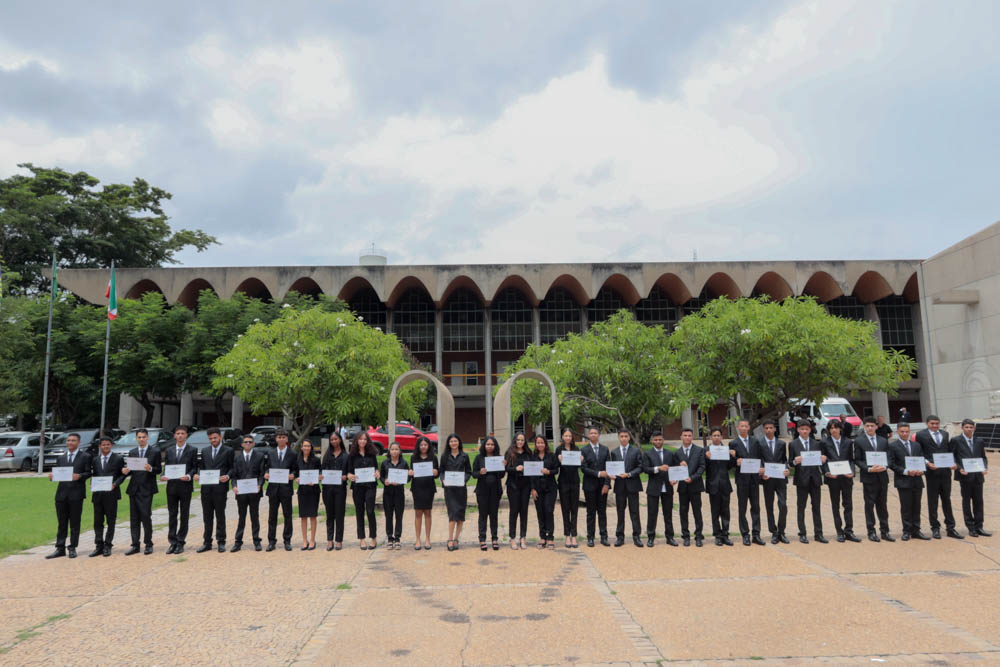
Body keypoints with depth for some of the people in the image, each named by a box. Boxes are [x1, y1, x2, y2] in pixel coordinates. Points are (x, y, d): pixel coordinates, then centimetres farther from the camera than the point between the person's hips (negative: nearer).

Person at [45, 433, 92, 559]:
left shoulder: (85, 457, 4)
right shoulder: (61, 458, 17)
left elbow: (88, 473, -2)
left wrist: (80, 476, -21)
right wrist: (52, 476, -8)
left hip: (76, 493, -4)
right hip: (62, 492, 4)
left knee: (75, 522, 2)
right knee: (62, 523, 7)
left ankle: (72, 548, 8)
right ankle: (60, 548, 12)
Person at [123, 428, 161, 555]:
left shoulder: (155, 452, 2)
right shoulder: (132, 452, 14)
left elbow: (159, 469, -1)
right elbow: (129, 470, 15)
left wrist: (151, 469, -21)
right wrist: (126, 471, -8)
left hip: (147, 489, -4)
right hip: (133, 488, 4)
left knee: (146, 516, -8)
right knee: (134, 518, 6)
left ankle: (148, 544, 3)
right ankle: (135, 545, 13)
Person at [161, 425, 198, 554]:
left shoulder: (192, 450, 2)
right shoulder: (169, 450, 12)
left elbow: (195, 467, 0)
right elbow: (166, 467, 13)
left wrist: (189, 476, -18)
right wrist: (163, 476, -7)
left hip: (185, 486, -3)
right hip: (171, 486, 3)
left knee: (184, 515, 2)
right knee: (172, 515, 6)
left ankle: (180, 543, 9)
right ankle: (173, 542, 12)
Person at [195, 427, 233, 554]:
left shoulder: (228, 451, 2)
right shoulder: (204, 451, 15)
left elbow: (232, 467, 0)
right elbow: (201, 466, 16)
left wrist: (227, 476, -17)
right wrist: (198, 474, -4)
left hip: (220, 487, -4)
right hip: (206, 487, 4)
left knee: (220, 516, 3)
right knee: (207, 517, 10)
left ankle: (221, 542, 10)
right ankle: (207, 542, 17)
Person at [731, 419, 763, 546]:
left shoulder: (755, 441, 10)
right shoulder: (733, 443, 0)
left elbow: (760, 458, 11)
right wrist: (737, 462, -20)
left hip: (754, 478, 3)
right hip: (742, 478, -3)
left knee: (755, 507, 6)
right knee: (742, 508, 3)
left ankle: (756, 534, 12)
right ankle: (745, 535, 10)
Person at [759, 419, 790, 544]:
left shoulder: (781, 443, 10)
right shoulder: (759, 444, 1)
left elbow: (784, 459, 12)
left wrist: (786, 469, -7)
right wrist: (761, 473, -14)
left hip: (781, 479, 1)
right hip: (767, 479, -1)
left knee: (783, 505, -5)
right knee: (769, 507, 5)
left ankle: (781, 532, 9)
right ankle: (774, 533, 16)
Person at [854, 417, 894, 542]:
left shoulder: (883, 441, 11)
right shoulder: (859, 441, 0)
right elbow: (857, 460, -2)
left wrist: (884, 466, -10)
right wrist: (869, 469, -16)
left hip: (882, 476, 3)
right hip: (868, 477, -3)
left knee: (882, 505, 9)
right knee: (869, 505, 2)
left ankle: (885, 531, 16)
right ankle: (871, 532, 9)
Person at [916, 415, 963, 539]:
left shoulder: (945, 434, 12)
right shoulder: (921, 435, -3)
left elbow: (950, 451, 12)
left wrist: (954, 463, -5)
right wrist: (927, 463, -17)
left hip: (946, 472, 4)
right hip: (932, 472, -4)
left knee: (947, 501, 10)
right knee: (932, 502, 6)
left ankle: (950, 528, 17)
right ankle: (935, 528, 15)